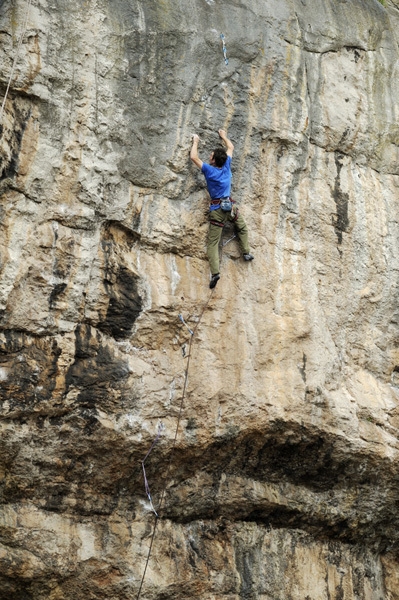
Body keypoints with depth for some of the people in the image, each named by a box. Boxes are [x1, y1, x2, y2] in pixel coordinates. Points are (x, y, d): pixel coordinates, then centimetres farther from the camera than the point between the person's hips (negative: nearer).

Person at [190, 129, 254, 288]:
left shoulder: (209, 170, -8)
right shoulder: (226, 166, 2)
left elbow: (194, 157, -1)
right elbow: (230, 148, 20)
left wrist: (196, 141, 13)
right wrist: (223, 136, 34)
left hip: (216, 209, -3)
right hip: (230, 205, 3)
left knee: (213, 242, -4)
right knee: (242, 228, 33)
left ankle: (215, 272, -16)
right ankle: (246, 252, 29)